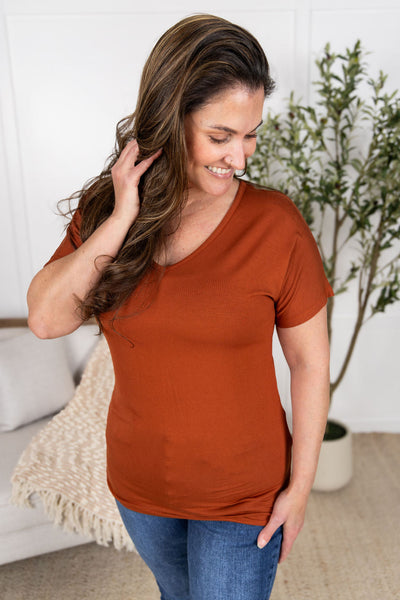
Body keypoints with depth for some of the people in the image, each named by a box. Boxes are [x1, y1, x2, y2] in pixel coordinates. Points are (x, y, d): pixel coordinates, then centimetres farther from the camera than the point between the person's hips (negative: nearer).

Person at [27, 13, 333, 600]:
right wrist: (122, 218, -26)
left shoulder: (276, 225, -19)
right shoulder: (105, 210, -9)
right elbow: (46, 319, -19)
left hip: (244, 492, -3)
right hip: (139, 483, 4)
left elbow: (310, 360, -12)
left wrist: (300, 486, -8)